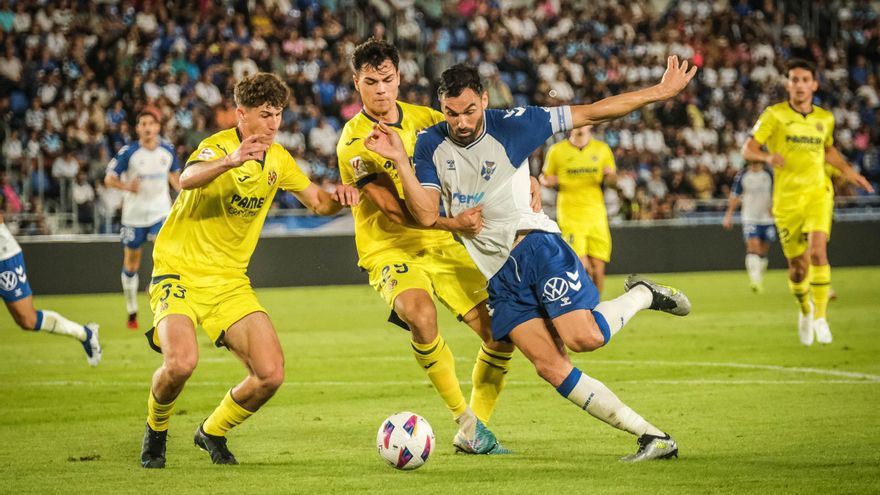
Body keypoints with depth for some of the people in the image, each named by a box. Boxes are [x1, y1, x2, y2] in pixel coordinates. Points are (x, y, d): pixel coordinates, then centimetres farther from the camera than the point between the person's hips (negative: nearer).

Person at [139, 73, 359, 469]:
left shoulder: (277, 158, 5)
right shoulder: (219, 146, -16)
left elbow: (317, 201, 13)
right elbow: (187, 180, -38)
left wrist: (338, 198, -12)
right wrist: (231, 160, -59)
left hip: (230, 281, 6)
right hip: (180, 272, -6)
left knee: (270, 375, -9)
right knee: (181, 363, -28)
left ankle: (212, 432, 19)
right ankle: (155, 432, 5)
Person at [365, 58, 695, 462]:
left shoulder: (511, 125, -4)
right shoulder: (431, 145, 5)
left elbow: (592, 113, 0)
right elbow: (427, 215, -5)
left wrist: (660, 92, -2)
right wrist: (400, 161, -17)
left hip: (534, 245, -3)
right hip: (497, 276, 3)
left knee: (585, 338, -25)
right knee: (550, 366, -12)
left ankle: (642, 296, 8)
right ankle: (652, 437, -8)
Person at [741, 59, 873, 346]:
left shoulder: (825, 118, 8)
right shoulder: (774, 115, -4)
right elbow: (748, 150, -7)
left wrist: (847, 170, 13)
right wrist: (767, 156, -27)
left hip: (817, 193, 1)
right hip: (787, 197, -1)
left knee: (817, 250, -22)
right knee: (797, 266, 3)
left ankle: (820, 317, -14)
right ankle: (805, 309, 34)